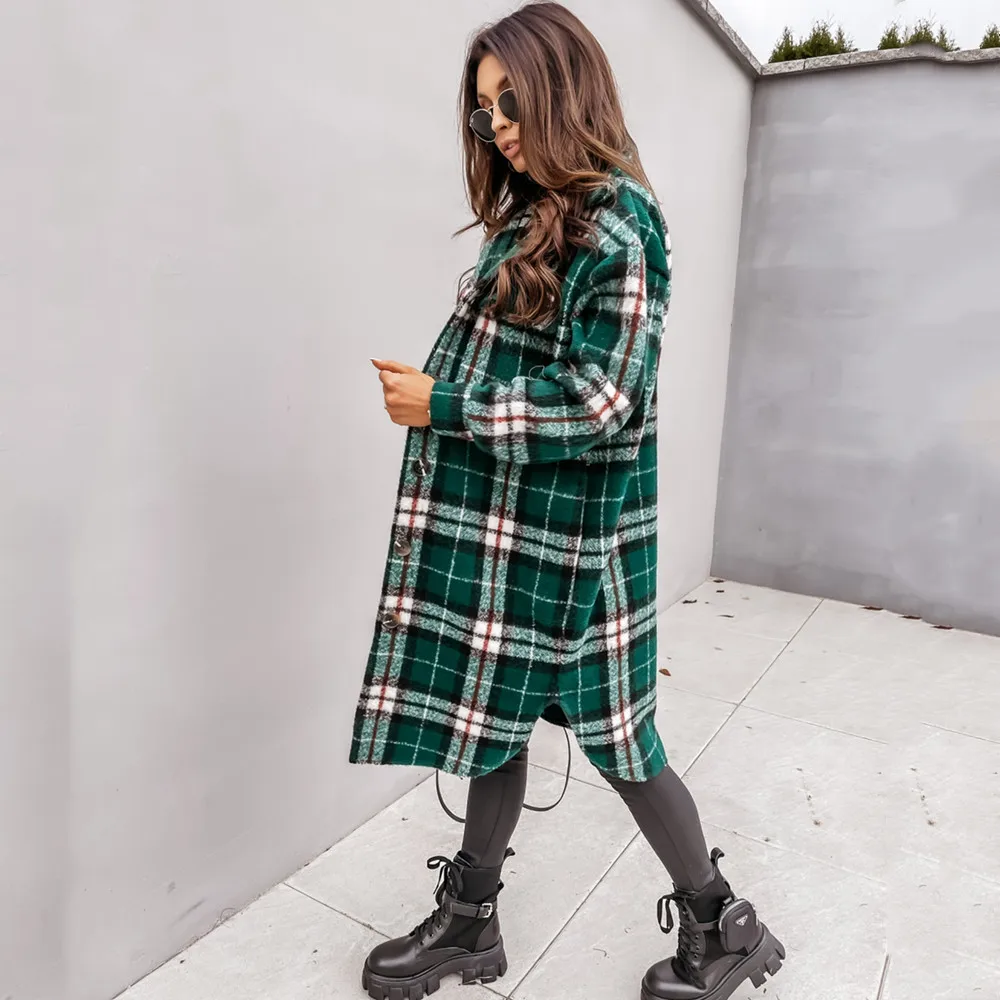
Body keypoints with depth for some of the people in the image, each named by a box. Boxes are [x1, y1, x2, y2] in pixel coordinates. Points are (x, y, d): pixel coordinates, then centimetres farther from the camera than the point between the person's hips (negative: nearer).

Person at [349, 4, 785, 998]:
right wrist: (429, 389, 6)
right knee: (489, 712, 15)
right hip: (494, 519, 8)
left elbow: (599, 397, -19)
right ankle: (469, 920, 35)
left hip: (569, 531, -8)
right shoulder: (527, 215, 14)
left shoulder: (617, 219, -12)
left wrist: (445, 406, -16)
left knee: (612, 731, 6)